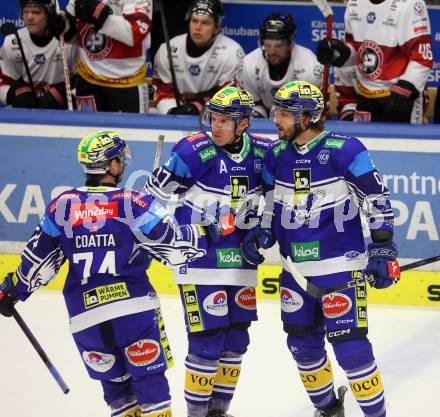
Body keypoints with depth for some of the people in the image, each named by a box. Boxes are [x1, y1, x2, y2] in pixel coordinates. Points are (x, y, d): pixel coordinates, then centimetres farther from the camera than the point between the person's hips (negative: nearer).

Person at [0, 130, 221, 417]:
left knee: (115, 381, 15)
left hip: (85, 313, 3)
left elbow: (40, 257, 14)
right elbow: (173, 246, -4)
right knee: (150, 377, 3)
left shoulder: (63, 205, 6)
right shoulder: (133, 203, -4)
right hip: (135, 305, -3)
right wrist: (206, 235, 13)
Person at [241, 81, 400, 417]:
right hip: (296, 269, 6)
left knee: (349, 344, -11)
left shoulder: (344, 150, -14)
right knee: (303, 344, 13)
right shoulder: (277, 155, 3)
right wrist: (261, 233, 1)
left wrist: (383, 249, -12)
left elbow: (376, 200, -10)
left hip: (341, 266, -6)